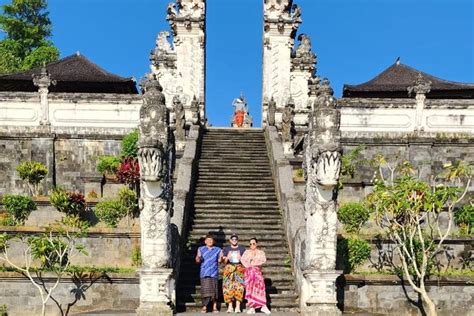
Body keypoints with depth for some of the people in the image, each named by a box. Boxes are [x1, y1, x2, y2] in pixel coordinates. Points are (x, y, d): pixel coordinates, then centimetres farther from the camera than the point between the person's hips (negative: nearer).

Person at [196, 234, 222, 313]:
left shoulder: (217, 250, 14)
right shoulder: (201, 249, 12)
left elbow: (219, 260, 12)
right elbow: (198, 261, 8)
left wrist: (221, 259, -10)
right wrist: (198, 259, -14)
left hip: (214, 273, 1)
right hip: (204, 273, -1)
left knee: (214, 290, -1)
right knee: (205, 290, -7)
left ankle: (214, 307, 6)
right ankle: (204, 307, 1)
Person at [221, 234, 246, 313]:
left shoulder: (242, 249, 14)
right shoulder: (226, 249, 14)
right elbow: (224, 261, 10)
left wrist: (241, 258, -9)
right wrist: (227, 258, -11)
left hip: (239, 269, -1)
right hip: (229, 269, 1)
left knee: (239, 287, -13)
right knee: (228, 287, -9)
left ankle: (238, 307, -14)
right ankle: (230, 306, -5)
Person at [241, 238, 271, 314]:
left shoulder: (261, 252, 12)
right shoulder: (247, 252, 15)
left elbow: (263, 260, -7)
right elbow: (242, 259, 0)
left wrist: (253, 263, -14)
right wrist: (248, 265, -14)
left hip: (257, 271, -1)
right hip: (249, 271, 1)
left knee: (260, 286, -15)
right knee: (250, 288, -5)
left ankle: (263, 306, -16)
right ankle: (252, 308, -6)